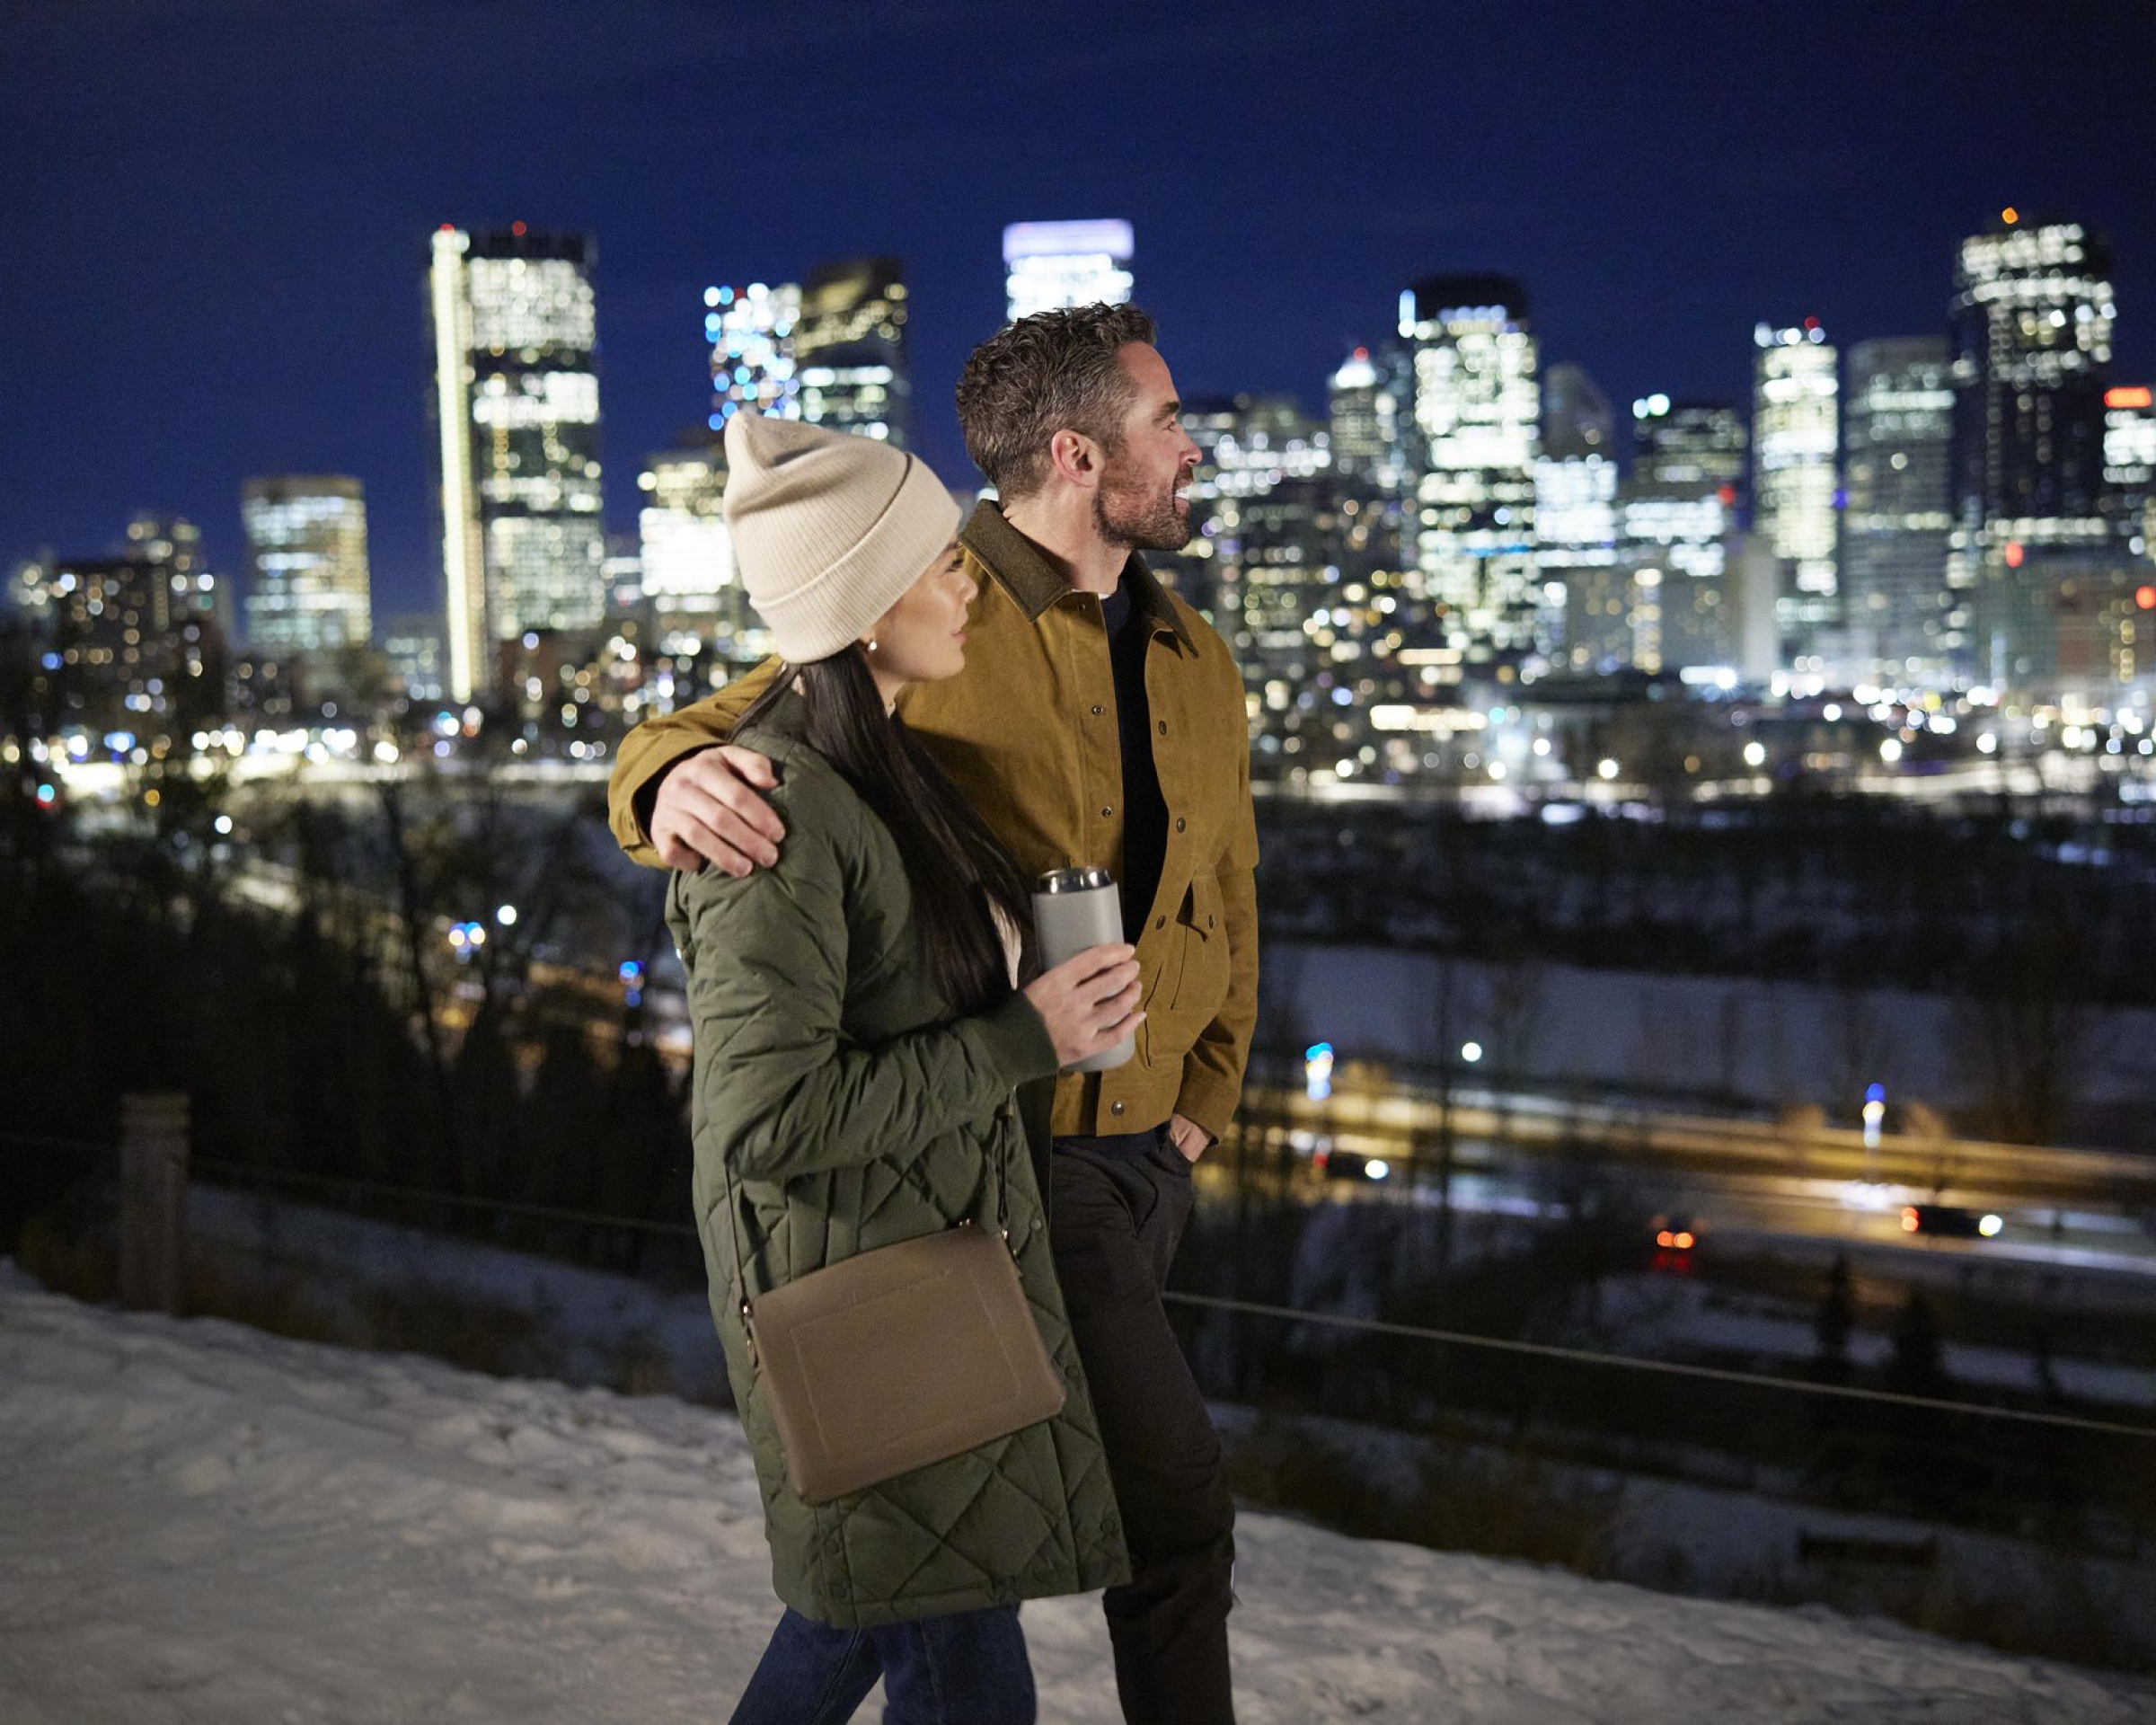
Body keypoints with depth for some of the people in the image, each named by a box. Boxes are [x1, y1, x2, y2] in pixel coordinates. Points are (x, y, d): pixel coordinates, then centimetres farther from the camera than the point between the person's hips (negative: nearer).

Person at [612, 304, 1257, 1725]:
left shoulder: (1196, 665, 10)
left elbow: (1225, 899, 20)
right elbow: (676, 749, -13)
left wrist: (1201, 1105, 11)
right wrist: (682, 783, -38)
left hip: (1141, 1153, 8)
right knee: (1172, 1499, -6)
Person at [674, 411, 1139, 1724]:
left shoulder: (887, 766, 7)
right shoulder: (780, 813, -24)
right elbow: (772, 1121, -28)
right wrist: (1026, 1040, -22)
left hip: (939, 1257, 10)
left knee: (871, 1599, 24)